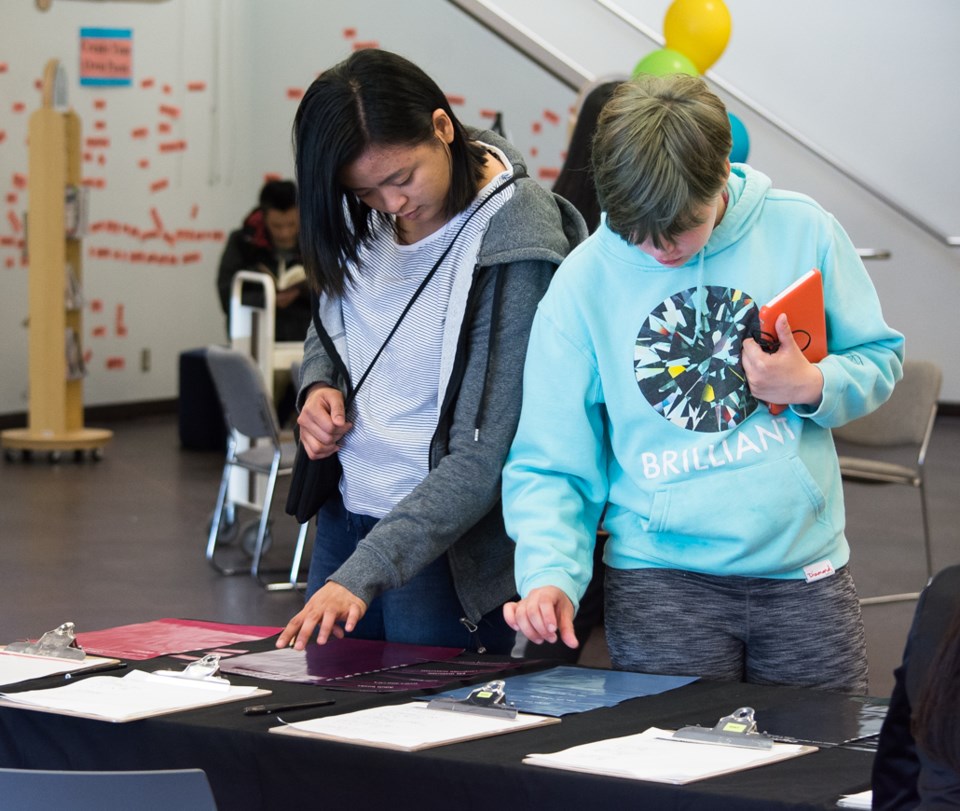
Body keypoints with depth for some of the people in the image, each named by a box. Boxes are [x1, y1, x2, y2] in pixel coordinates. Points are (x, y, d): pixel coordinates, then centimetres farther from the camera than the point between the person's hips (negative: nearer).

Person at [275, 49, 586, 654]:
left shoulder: (517, 249, -22)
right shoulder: (362, 219, -2)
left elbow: (484, 460, -24)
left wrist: (364, 574, -30)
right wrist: (317, 386, -4)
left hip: (448, 544, -7)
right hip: (347, 513, 7)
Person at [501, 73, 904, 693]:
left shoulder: (800, 231, -2)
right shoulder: (584, 282, -3)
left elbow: (881, 360, 9)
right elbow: (550, 463, -1)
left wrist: (814, 387, -13)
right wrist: (549, 573, -18)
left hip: (806, 573, 1)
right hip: (659, 580, -1)